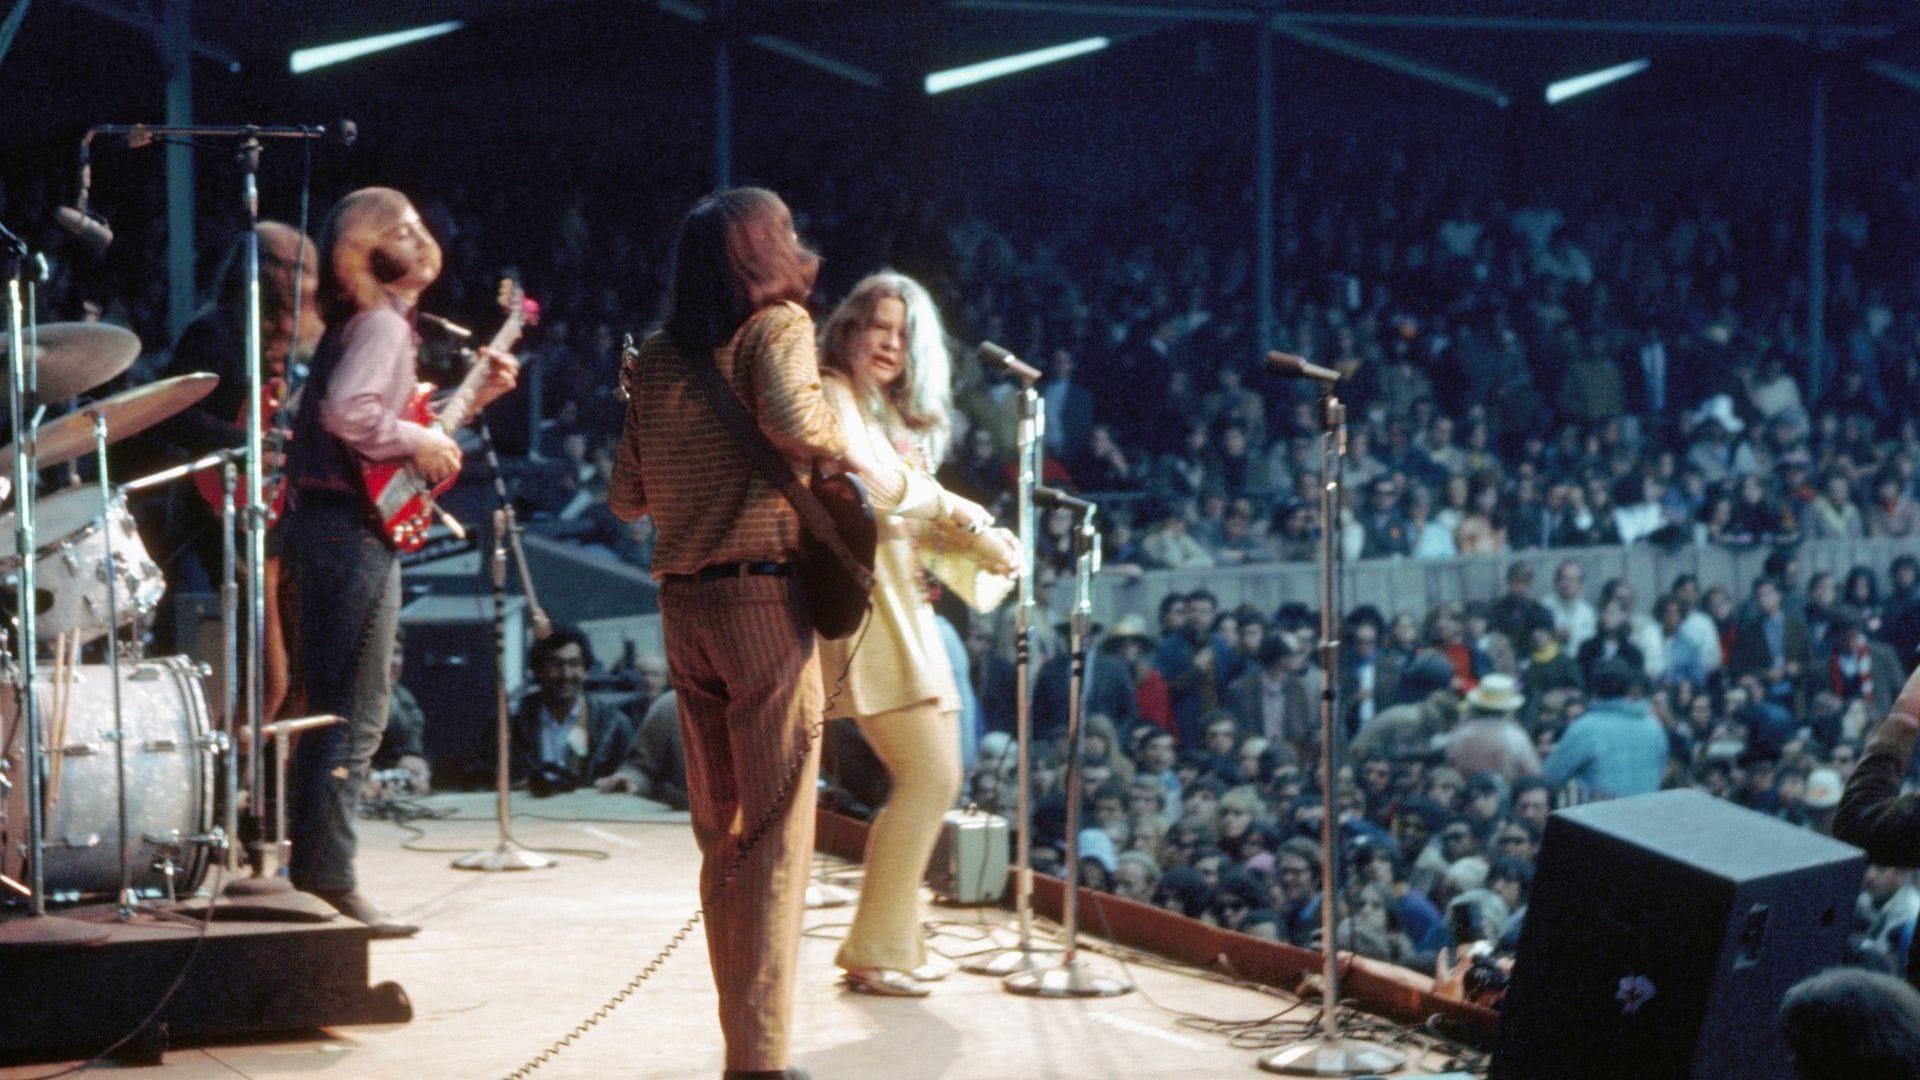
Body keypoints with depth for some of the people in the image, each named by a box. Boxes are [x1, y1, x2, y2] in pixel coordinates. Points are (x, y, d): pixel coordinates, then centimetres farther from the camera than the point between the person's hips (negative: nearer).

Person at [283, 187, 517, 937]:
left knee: (332, 710, 14)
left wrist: (472, 397, 19)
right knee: (355, 716, -9)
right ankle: (328, 883, -9)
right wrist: (420, 444, -16)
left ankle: (310, 870, 19)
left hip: (332, 522, 10)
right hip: (353, 530, -10)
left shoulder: (378, 321, 19)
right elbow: (346, 412, -28)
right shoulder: (381, 323, -12)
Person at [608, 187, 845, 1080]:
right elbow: (794, 423, -23)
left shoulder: (657, 357, 13)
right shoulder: (776, 325, -4)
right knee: (775, 837, -4)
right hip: (764, 599, -6)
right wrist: (843, 440, -3)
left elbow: (625, 497, 15)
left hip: (682, 604, 6)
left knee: (719, 834, 14)